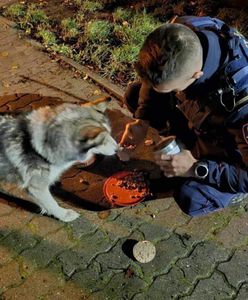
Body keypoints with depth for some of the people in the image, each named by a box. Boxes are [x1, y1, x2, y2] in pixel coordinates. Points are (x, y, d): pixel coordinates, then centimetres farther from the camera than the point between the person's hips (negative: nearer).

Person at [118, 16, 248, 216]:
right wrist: (142, 121, -17)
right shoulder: (181, 34, -27)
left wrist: (196, 168, -34)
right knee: (134, 94, 0)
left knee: (190, 199, -28)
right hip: (199, 119, 6)